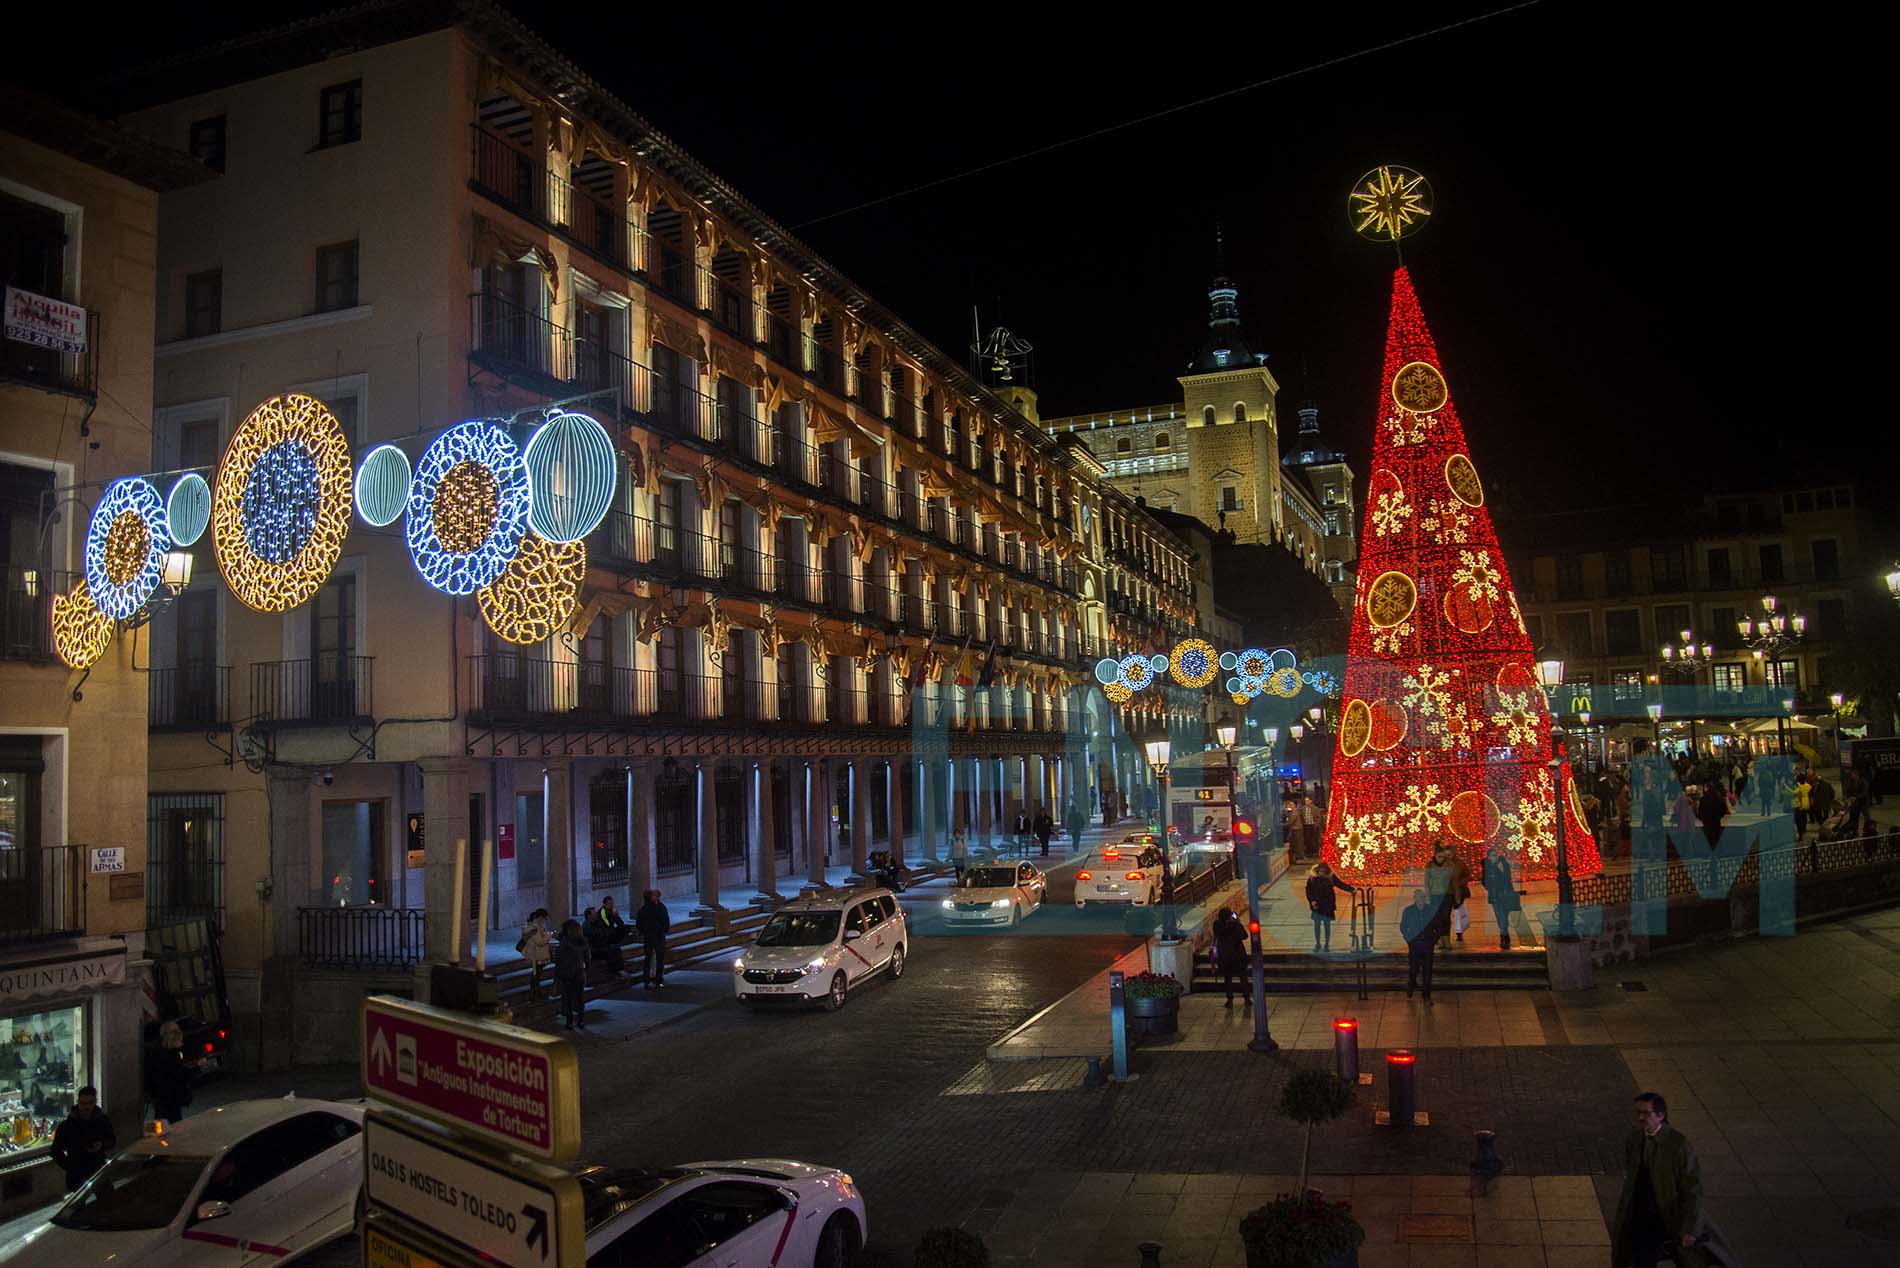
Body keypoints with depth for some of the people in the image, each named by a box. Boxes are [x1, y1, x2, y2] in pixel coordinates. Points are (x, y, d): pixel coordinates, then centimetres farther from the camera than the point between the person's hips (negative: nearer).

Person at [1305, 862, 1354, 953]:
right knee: (1317, 925, 5)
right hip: (1317, 905, 0)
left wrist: (1351, 889, -12)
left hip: (1328, 905, 0)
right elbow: (1308, 891, 0)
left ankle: (1327, 945, 20)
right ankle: (1317, 944, 19)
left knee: (1327, 925, 8)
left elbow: (1341, 884, -1)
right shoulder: (1312, 878, -6)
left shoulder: (1331, 877, -4)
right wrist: (1312, 901, -11)